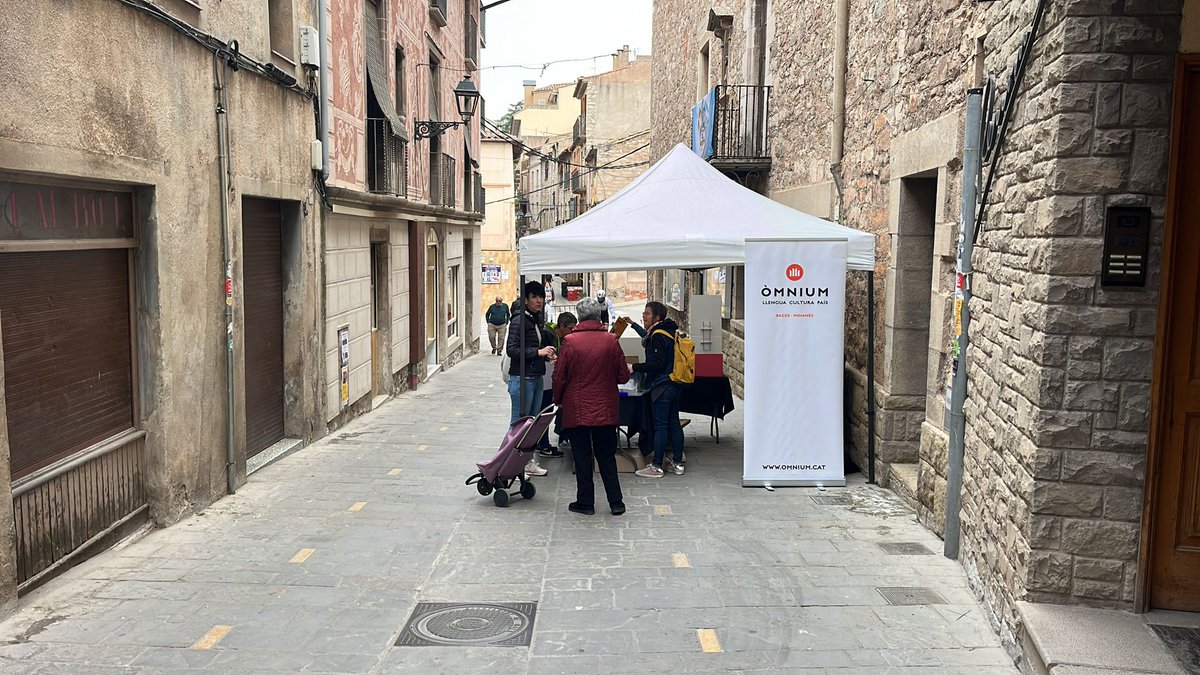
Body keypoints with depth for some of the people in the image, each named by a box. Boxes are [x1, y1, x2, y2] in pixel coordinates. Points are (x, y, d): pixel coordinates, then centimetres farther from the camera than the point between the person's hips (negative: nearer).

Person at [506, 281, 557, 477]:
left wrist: (548, 355, 5)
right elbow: (511, 349, -20)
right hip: (522, 378, -9)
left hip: (536, 377, 9)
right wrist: (538, 352, -22)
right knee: (519, 422, -2)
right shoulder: (519, 320, -13)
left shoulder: (537, 319, 13)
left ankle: (529, 462, 23)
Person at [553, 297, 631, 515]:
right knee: (607, 456, 13)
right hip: (605, 409, 2)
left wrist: (558, 400, 11)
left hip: (577, 409, -2)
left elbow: (559, 376, -6)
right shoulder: (611, 340, -5)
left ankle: (585, 502, 14)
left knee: (582, 456, 7)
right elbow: (623, 376, -1)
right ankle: (616, 502, 14)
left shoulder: (570, 341, -10)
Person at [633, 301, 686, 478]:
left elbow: (657, 364, -22)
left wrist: (634, 367, -19)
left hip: (662, 387, -9)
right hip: (675, 385, 9)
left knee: (660, 426, -5)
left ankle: (656, 466, 0)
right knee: (674, 423, 13)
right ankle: (677, 463, 19)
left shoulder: (658, 336, -16)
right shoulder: (670, 332, 12)